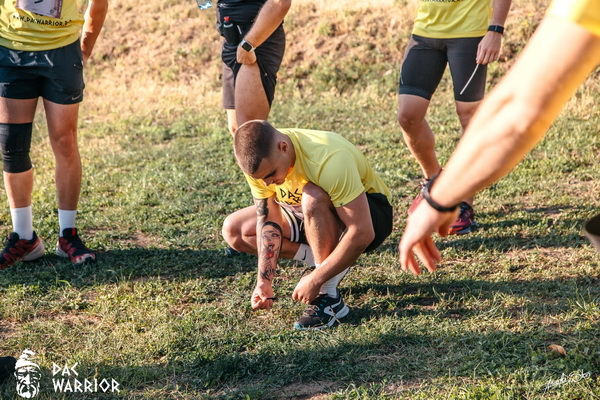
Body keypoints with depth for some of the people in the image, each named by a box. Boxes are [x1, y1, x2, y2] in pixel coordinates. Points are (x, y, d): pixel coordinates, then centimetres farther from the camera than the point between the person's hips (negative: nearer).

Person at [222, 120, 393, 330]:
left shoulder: (329, 160, -38)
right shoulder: (258, 160, -20)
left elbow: (362, 234, -36)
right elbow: (268, 221, -11)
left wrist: (315, 280, -33)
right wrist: (264, 281, -20)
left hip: (369, 213, -7)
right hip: (313, 218, 7)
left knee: (313, 196, -39)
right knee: (233, 230, -5)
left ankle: (329, 297, -25)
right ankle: (325, 261, -3)